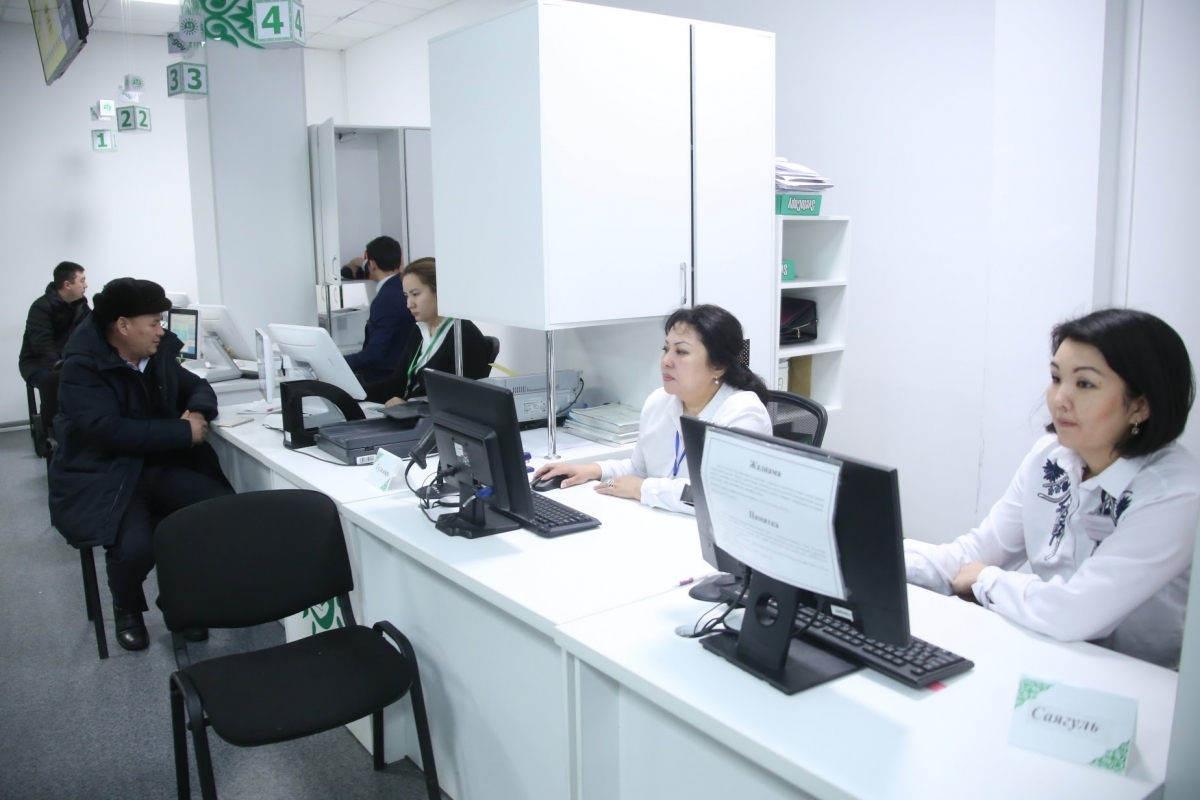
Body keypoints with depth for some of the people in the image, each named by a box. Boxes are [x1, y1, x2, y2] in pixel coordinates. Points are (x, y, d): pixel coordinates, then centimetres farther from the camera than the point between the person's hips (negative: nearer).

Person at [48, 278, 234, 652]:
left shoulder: (158, 354, 7)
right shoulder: (82, 368, -14)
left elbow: (197, 386, 20)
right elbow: (108, 430, -27)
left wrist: (197, 411, -6)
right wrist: (184, 432, -23)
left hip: (161, 467, 6)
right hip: (102, 479, -5)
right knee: (135, 546, -32)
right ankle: (127, 610, 6)